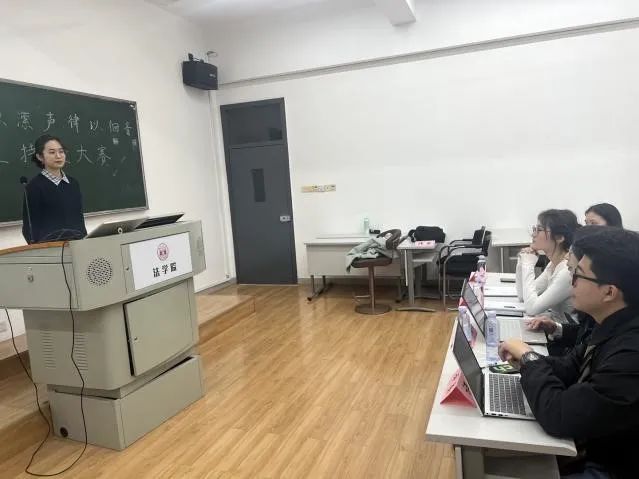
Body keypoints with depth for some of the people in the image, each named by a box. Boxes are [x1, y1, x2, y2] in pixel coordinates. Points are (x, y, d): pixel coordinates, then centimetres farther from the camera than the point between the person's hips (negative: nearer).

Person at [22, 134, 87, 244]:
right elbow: (30, 227, -6)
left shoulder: (73, 183, 10)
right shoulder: (34, 186, -5)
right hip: (49, 246, -4)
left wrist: (84, 239, 7)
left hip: (77, 243, 5)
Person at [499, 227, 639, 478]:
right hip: (592, 445, 7)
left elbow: (559, 417, -32)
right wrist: (527, 361, -13)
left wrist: (529, 358, -19)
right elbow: (570, 369, 6)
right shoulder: (616, 327, -4)